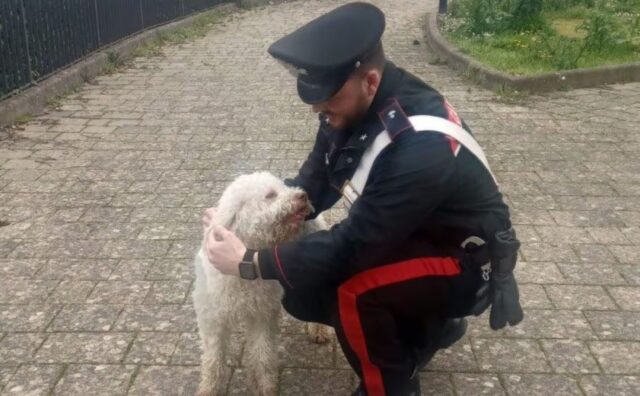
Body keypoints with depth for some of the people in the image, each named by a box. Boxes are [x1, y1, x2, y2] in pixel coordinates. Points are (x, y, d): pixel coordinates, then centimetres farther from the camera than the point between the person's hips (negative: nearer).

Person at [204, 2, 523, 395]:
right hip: (410, 237, 8)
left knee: (351, 289, -32)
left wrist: (250, 263, -27)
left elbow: (354, 244, -33)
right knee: (304, 291, 1)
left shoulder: (421, 146, -36)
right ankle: (431, 324, 18)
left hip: (466, 262, -8)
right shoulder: (353, 105, -12)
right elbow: (315, 181, 0)